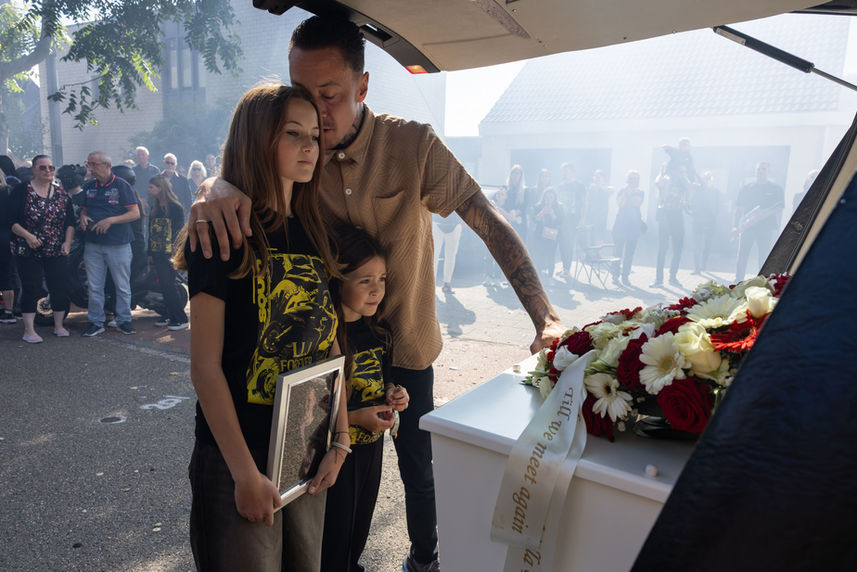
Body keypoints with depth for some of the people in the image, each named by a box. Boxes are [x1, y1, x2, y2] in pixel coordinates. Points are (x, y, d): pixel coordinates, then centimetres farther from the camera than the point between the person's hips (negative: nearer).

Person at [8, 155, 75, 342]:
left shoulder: (62, 193, 8)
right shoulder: (21, 190, -2)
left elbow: (70, 221, 8)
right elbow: (11, 220, -7)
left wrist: (67, 242, -4)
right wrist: (28, 235, -21)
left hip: (57, 252, 3)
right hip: (28, 251, -3)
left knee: (59, 288, 6)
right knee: (31, 289, -1)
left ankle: (58, 325, 20)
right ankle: (29, 330, 7)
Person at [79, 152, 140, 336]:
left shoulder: (121, 186, -5)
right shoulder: (88, 186, 9)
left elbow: (135, 213, -9)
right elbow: (84, 208, 21)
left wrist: (111, 220, -19)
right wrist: (83, 217, -3)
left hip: (119, 245, -4)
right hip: (93, 245, 4)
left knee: (122, 286, 5)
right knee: (94, 286, 8)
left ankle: (124, 320, 18)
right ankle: (96, 322, 19)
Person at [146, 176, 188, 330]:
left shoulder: (175, 207, -7)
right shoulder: (154, 208, 14)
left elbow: (179, 232, -10)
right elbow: (151, 232, 18)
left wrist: (175, 252, -16)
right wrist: (150, 253, 15)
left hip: (169, 254, -7)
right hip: (157, 253, 7)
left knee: (168, 285, -9)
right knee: (164, 286, 8)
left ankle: (181, 319, -2)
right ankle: (170, 316, 17)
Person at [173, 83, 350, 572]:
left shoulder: (313, 233, 5)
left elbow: (329, 344, 6)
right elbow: (205, 367, -15)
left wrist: (341, 439, 2)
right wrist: (246, 474, -16)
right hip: (240, 458, -6)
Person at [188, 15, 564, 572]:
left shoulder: (413, 144, -18)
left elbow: (491, 223, -21)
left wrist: (545, 318, -30)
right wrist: (218, 186, -41)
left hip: (406, 346, -2)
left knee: (417, 464, 15)